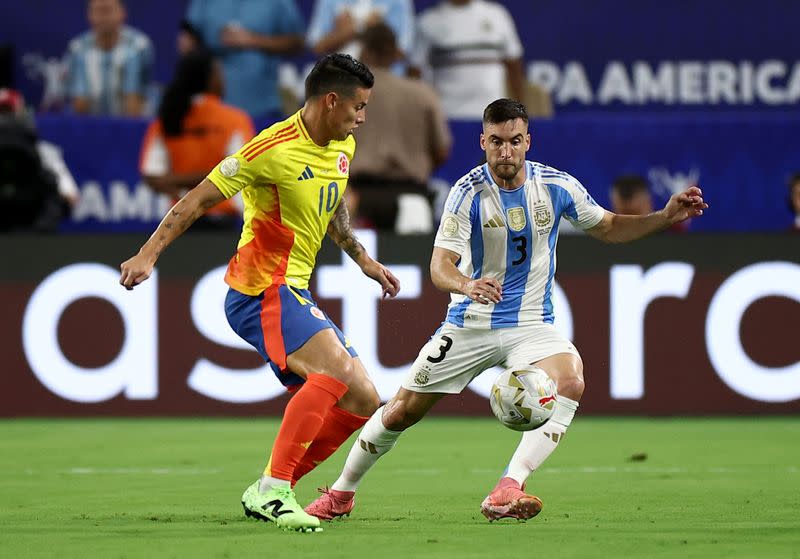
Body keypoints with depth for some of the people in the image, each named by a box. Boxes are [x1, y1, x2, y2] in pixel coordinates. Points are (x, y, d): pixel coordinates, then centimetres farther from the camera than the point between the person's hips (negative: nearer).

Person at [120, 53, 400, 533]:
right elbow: (198, 200, -13)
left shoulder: (343, 148, 10)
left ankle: (267, 495, 7)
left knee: (362, 402, 5)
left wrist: (363, 259, 32)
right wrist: (148, 254, -19)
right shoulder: (275, 149, -17)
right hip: (261, 290, -9)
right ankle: (273, 489, -29)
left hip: (295, 294, 9)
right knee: (337, 369, -30)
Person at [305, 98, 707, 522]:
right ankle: (341, 493, 26)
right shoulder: (469, 192, -13)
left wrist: (665, 217, -3)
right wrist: (466, 285, -44)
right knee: (402, 410, 1)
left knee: (570, 381, -30)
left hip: (532, 325, 1)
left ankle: (506, 492, -36)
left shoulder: (557, 186, -5)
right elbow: (440, 265, -21)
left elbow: (608, 229, 11)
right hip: (470, 324, -1)